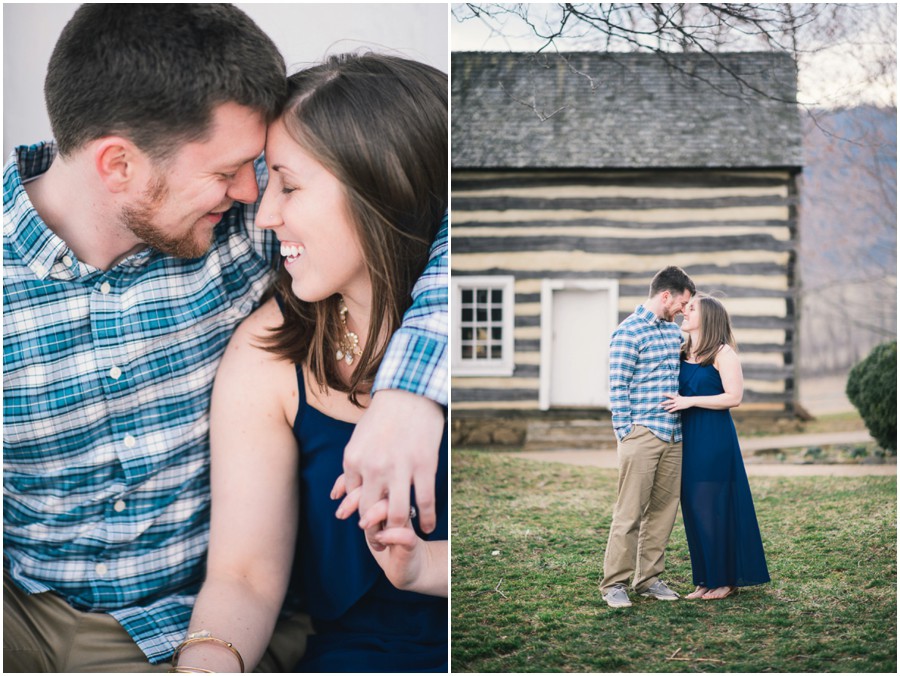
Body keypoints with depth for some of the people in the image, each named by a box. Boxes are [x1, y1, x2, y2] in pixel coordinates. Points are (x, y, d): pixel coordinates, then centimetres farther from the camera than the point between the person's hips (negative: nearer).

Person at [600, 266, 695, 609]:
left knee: (663, 510, 9)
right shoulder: (628, 332, -8)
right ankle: (614, 583, 1)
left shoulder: (675, 331, 15)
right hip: (642, 435, -7)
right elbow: (617, 388, -10)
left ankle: (649, 578, 18)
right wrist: (626, 434, -12)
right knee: (629, 513, -5)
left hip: (673, 437, 7)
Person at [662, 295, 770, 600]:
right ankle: (706, 579, 13)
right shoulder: (683, 353, 14)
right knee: (693, 508, 6)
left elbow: (734, 397, -15)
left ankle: (726, 580, 5)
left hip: (715, 437, -7)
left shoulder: (723, 353, -7)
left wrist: (689, 401, -17)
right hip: (687, 437, 7)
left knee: (715, 507, -5)